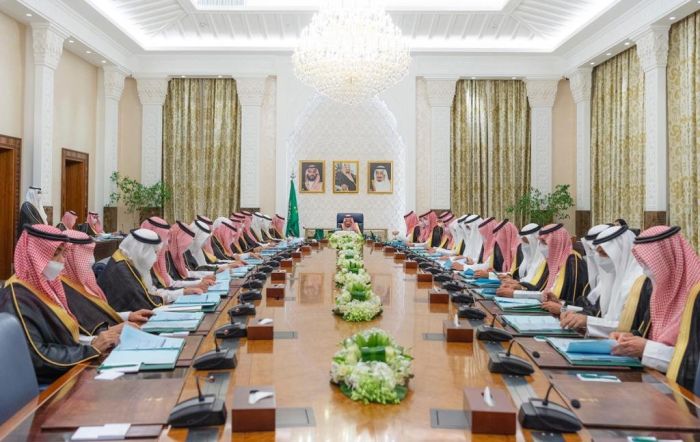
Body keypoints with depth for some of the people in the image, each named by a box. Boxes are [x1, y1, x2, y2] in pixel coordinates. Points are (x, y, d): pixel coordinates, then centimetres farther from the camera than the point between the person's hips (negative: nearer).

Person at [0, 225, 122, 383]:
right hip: (47, 384, -8)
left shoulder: (44, 287, 9)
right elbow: (36, 356, -22)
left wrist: (96, 340, -5)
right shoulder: (17, 297, -17)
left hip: (69, 368, 8)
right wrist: (92, 349, -17)